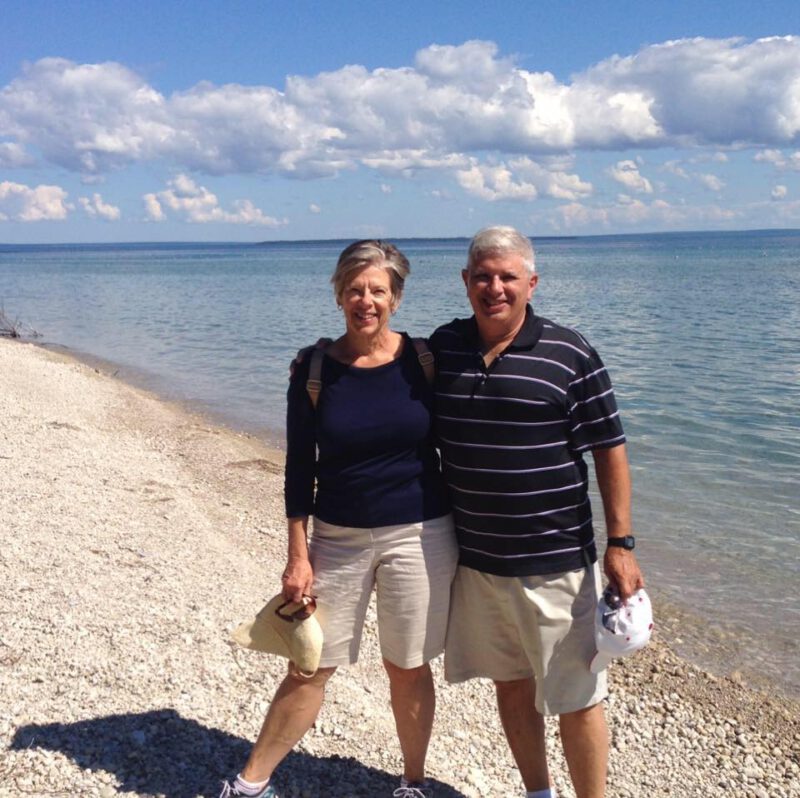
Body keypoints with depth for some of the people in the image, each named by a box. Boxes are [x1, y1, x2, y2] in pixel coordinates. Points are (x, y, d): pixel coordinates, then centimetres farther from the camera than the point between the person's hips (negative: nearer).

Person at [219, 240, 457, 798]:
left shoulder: (423, 361, -4)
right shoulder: (314, 370, -3)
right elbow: (299, 470, 0)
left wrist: (466, 536, 3)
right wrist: (298, 555, -2)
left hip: (419, 536, -1)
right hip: (337, 539, 1)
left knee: (408, 669, 11)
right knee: (308, 669, 9)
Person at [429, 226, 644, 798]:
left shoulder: (570, 355, -9)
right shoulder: (443, 347, 3)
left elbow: (610, 451, -7)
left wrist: (620, 544, -10)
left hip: (555, 562, -4)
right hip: (473, 558, 5)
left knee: (576, 698, 5)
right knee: (510, 682, 19)